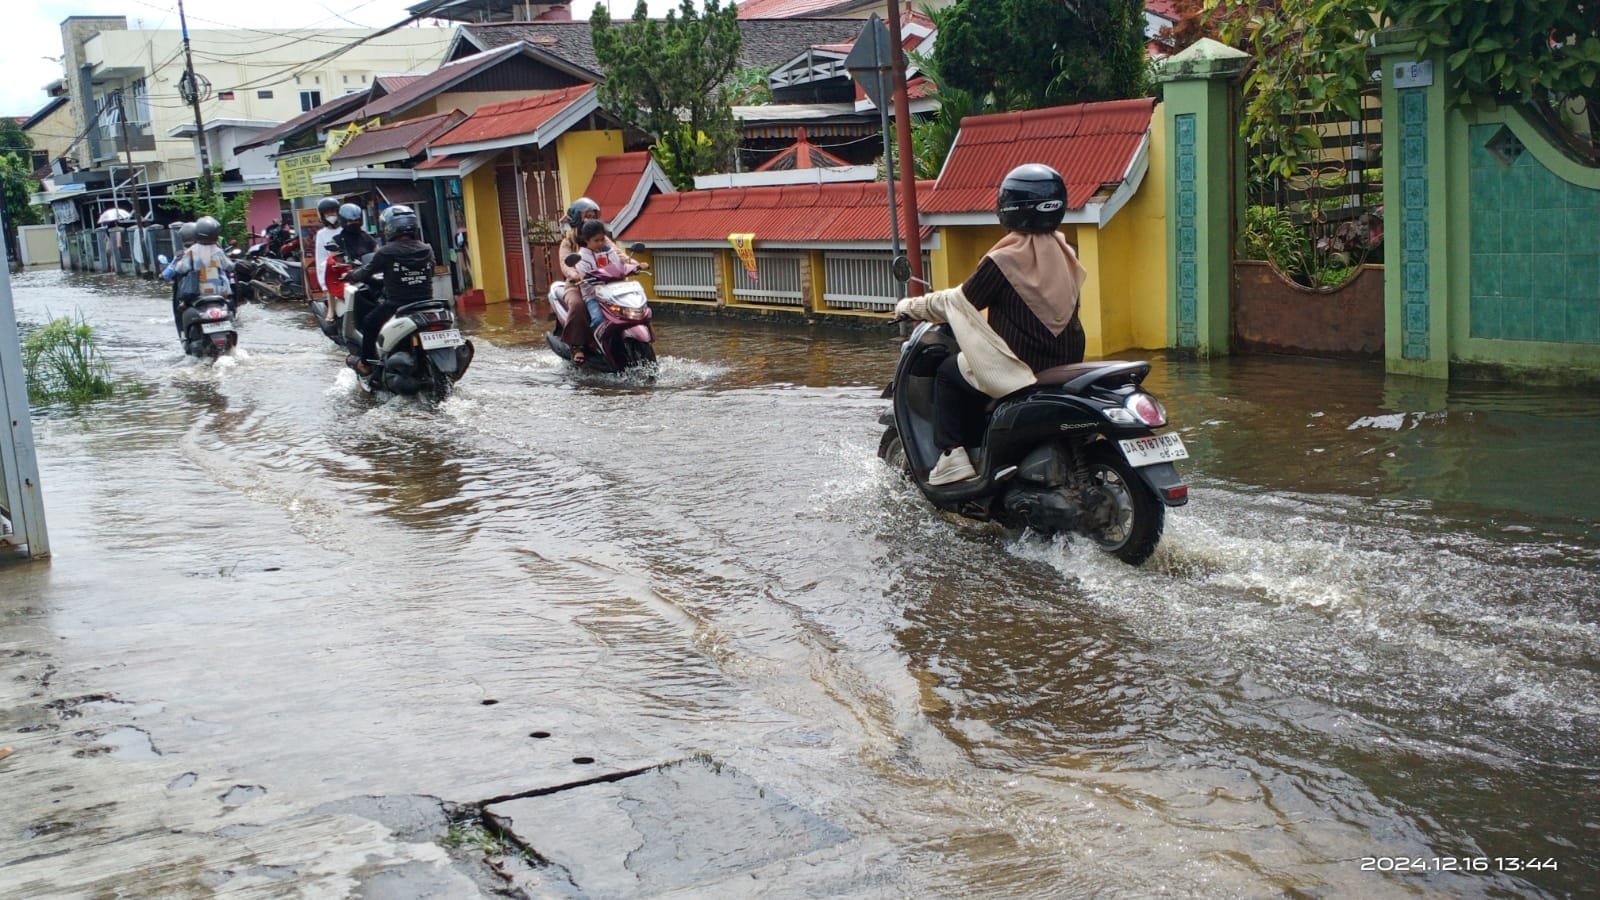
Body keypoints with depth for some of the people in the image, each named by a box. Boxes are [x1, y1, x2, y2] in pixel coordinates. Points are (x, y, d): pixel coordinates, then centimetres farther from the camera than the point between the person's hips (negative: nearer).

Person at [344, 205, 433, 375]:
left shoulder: (386, 252, -11)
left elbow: (366, 273, -1)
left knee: (368, 323, 19)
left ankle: (366, 364, 24)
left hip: (395, 305, -4)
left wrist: (350, 276, 20)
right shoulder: (427, 250, 1)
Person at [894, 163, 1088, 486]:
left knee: (949, 372, 14)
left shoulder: (1004, 260, -18)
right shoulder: (1062, 251, 5)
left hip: (1024, 368, -8)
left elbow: (960, 301, -7)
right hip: (1068, 362, 8)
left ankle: (952, 456, 6)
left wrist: (913, 306, 10)